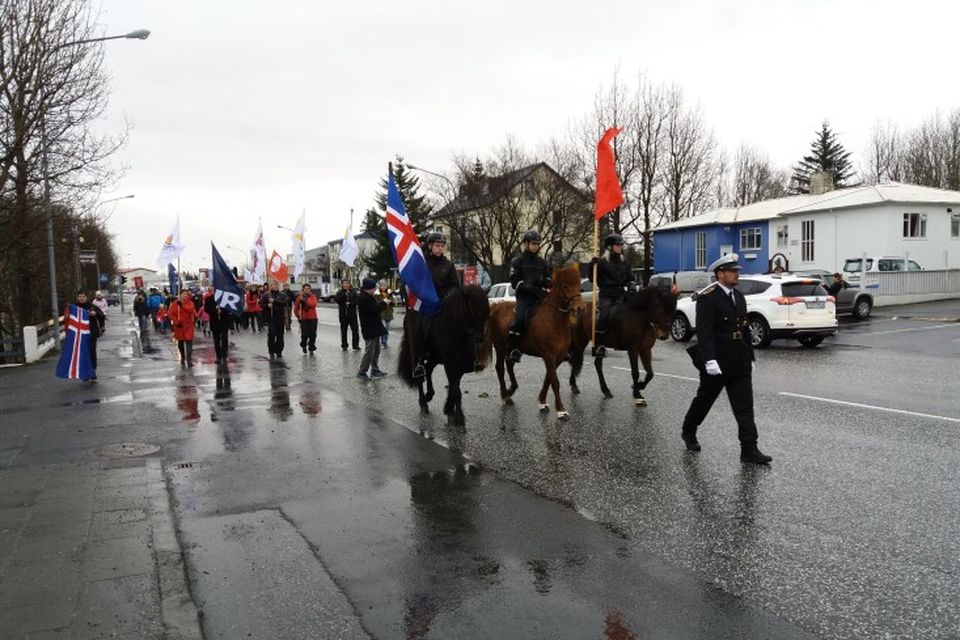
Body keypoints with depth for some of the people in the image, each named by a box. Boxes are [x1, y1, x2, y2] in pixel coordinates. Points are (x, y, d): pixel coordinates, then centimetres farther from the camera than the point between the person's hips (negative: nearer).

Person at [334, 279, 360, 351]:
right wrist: (345, 294, -18)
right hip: (343, 314, 0)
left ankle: (356, 345, 1)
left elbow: (356, 301, 0)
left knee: (355, 330, -5)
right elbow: (338, 300, -11)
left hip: (352, 314, 0)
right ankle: (344, 346, 15)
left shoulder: (353, 292, 5)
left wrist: (350, 303, -16)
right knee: (343, 330, 5)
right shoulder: (339, 293, 5)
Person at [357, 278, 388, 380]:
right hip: (369, 329, -11)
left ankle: (375, 370, 25)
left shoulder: (367, 297, 14)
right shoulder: (363, 298, -20)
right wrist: (384, 303, -13)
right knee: (369, 351, -6)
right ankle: (361, 372, 0)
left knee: (376, 350, 16)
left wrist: (381, 303, 0)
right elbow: (374, 310, -25)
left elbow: (375, 306, 15)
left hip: (374, 328, 11)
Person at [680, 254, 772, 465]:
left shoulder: (739, 297, 12)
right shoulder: (707, 298, -13)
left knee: (745, 406, 1)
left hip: (739, 364, 6)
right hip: (717, 363, -6)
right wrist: (709, 360, -28)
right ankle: (688, 432, 34)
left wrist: (750, 357, 18)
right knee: (704, 399, 12)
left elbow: (745, 330, 18)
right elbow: (704, 333, -21)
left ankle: (749, 449, 3)